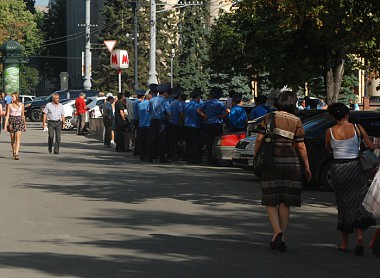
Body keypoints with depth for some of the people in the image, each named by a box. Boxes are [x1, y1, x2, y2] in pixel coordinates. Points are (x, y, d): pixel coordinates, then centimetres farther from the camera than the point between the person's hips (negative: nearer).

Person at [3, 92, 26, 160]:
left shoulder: (21, 105, 3)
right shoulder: (10, 105, 1)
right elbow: (7, 115, -1)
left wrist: (24, 124, 19)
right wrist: (5, 125, -8)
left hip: (19, 121, -1)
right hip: (11, 122, 1)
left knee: (18, 138, -14)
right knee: (12, 139, 7)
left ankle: (16, 154, -21)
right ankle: (14, 153, 24)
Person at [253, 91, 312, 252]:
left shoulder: (269, 118, 0)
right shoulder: (296, 121, 0)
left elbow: (259, 139, -4)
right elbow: (300, 146, 0)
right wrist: (307, 166, 7)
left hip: (271, 162, -1)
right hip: (291, 163, 1)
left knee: (270, 200, 5)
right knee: (285, 202, 8)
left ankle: (277, 231, -17)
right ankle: (282, 239, 8)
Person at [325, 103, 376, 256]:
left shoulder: (330, 131, -4)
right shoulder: (357, 128, -4)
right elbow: (372, 147, 0)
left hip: (338, 169, 0)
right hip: (356, 167, 0)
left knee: (343, 205, 12)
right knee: (357, 203, 6)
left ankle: (344, 243, 17)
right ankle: (359, 236, -16)